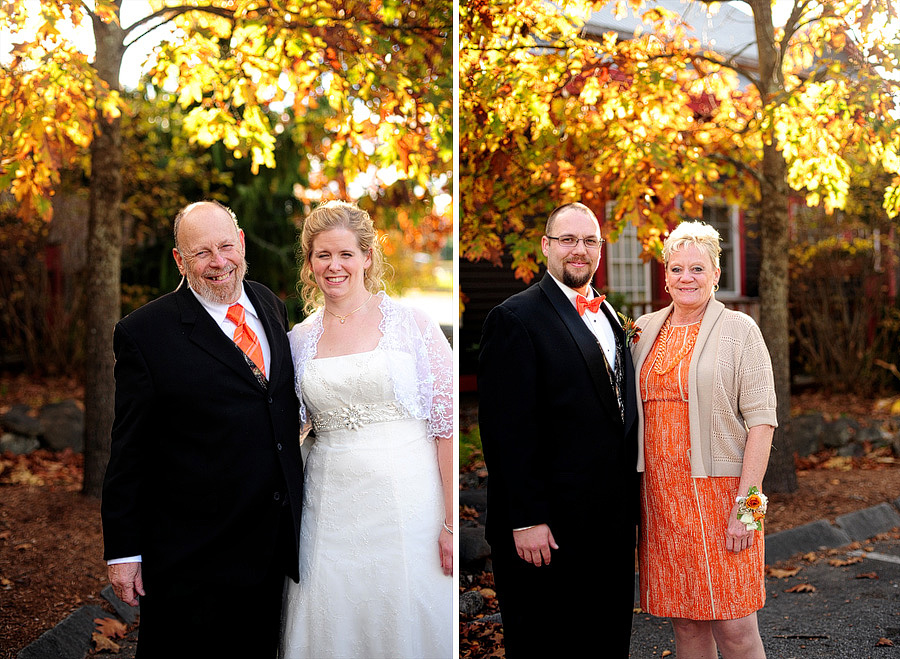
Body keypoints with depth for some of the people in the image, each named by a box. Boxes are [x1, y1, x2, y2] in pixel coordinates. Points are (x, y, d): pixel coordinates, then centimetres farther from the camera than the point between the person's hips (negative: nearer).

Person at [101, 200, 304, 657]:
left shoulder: (269, 304, 5)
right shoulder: (144, 333, -12)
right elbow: (128, 451, -9)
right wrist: (123, 551, -8)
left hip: (271, 546, 6)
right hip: (191, 558, -5)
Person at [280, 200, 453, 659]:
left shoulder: (411, 324, -3)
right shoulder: (300, 338, 8)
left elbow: (447, 423, -6)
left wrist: (451, 521, -11)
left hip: (407, 499, -3)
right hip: (332, 508, 3)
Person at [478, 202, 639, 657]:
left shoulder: (610, 317, 15)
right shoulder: (515, 319, -11)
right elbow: (507, 429, -16)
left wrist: (629, 506, 11)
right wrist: (526, 520, -19)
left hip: (613, 522, 7)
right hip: (548, 529, -7)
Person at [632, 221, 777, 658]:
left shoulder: (739, 331, -2)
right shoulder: (644, 330, 11)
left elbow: (761, 420, -8)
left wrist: (746, 504, -15)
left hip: (718, 490, -4)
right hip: (660, 491, 4)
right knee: (684, 623, 9)